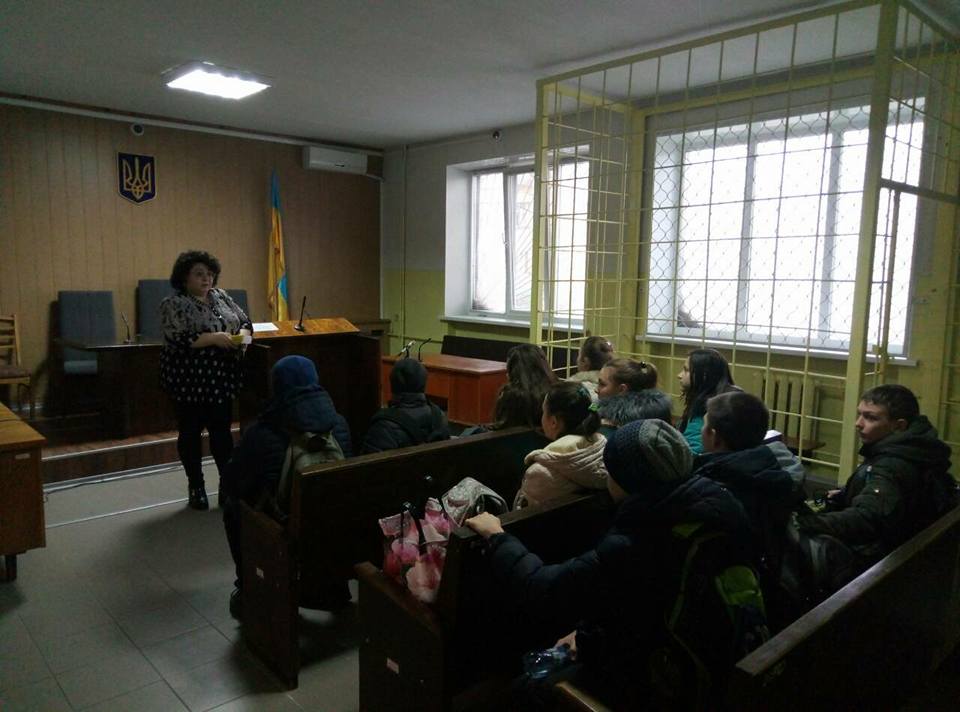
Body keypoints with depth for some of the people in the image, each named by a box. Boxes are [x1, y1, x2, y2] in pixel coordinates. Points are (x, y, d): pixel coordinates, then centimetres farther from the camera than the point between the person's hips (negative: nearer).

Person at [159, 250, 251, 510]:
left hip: (221, 379, 5)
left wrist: (241, 336, -9)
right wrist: (214, 338, -24)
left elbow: (245, 321, 11)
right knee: (190, 432, 7)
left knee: (222, 431, 9)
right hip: (189, 381, -4)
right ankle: (195, 486, 19)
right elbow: (178, 340, -19)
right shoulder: (173, 304, -9)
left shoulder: (221, 296, 8)